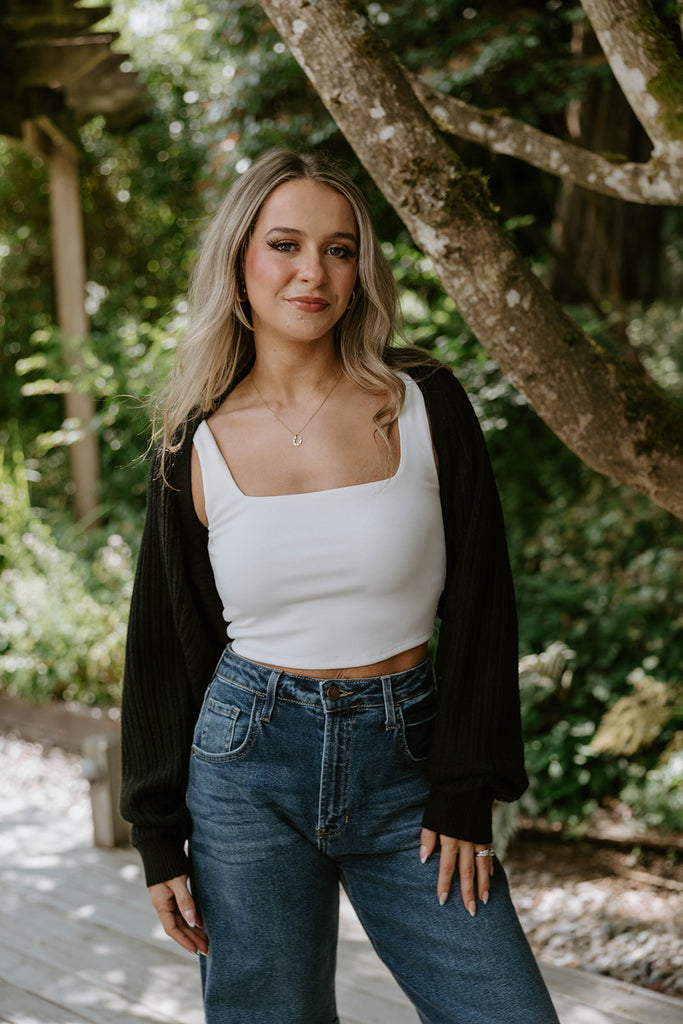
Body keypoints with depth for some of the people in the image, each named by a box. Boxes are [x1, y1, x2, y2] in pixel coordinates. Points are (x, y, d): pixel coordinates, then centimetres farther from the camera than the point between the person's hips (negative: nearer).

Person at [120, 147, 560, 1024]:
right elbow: (165, 646, 6)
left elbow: (479, 607, 1)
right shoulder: (198, 445, 1)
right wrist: (160, 840, 5)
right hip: (247, 764, 0)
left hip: (406, 760, 0)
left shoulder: (425, 404, -1)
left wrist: (464, 796, -4)